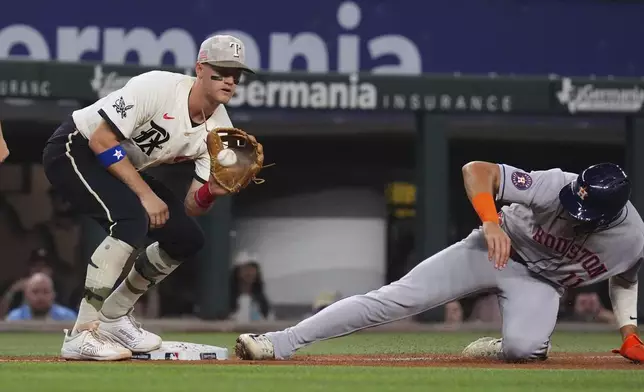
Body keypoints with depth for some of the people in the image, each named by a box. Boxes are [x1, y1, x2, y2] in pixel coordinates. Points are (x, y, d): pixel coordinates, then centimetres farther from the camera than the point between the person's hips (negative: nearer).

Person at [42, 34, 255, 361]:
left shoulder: (219, 129, -7)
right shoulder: (157, 87, -28)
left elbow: (191, 208, -6)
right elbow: (101, 140, -29)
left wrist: (211, 192, -30)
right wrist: (146, 194, -29)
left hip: (124, 168, 9)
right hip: (74, 150, -9)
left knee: (187, 238, 3)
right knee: (132, 219, -31)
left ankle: (112, 318, 19)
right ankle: (82, 334, -31)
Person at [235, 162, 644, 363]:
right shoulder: (558, 186, -31)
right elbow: (477, 169, -29)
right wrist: (491, 222, -43)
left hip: (541, 283, 1)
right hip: (495, 248, -1)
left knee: (524, 346, -34)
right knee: (398, 297, -14)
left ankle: (495, 349, 5)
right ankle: (282, 342, -13)